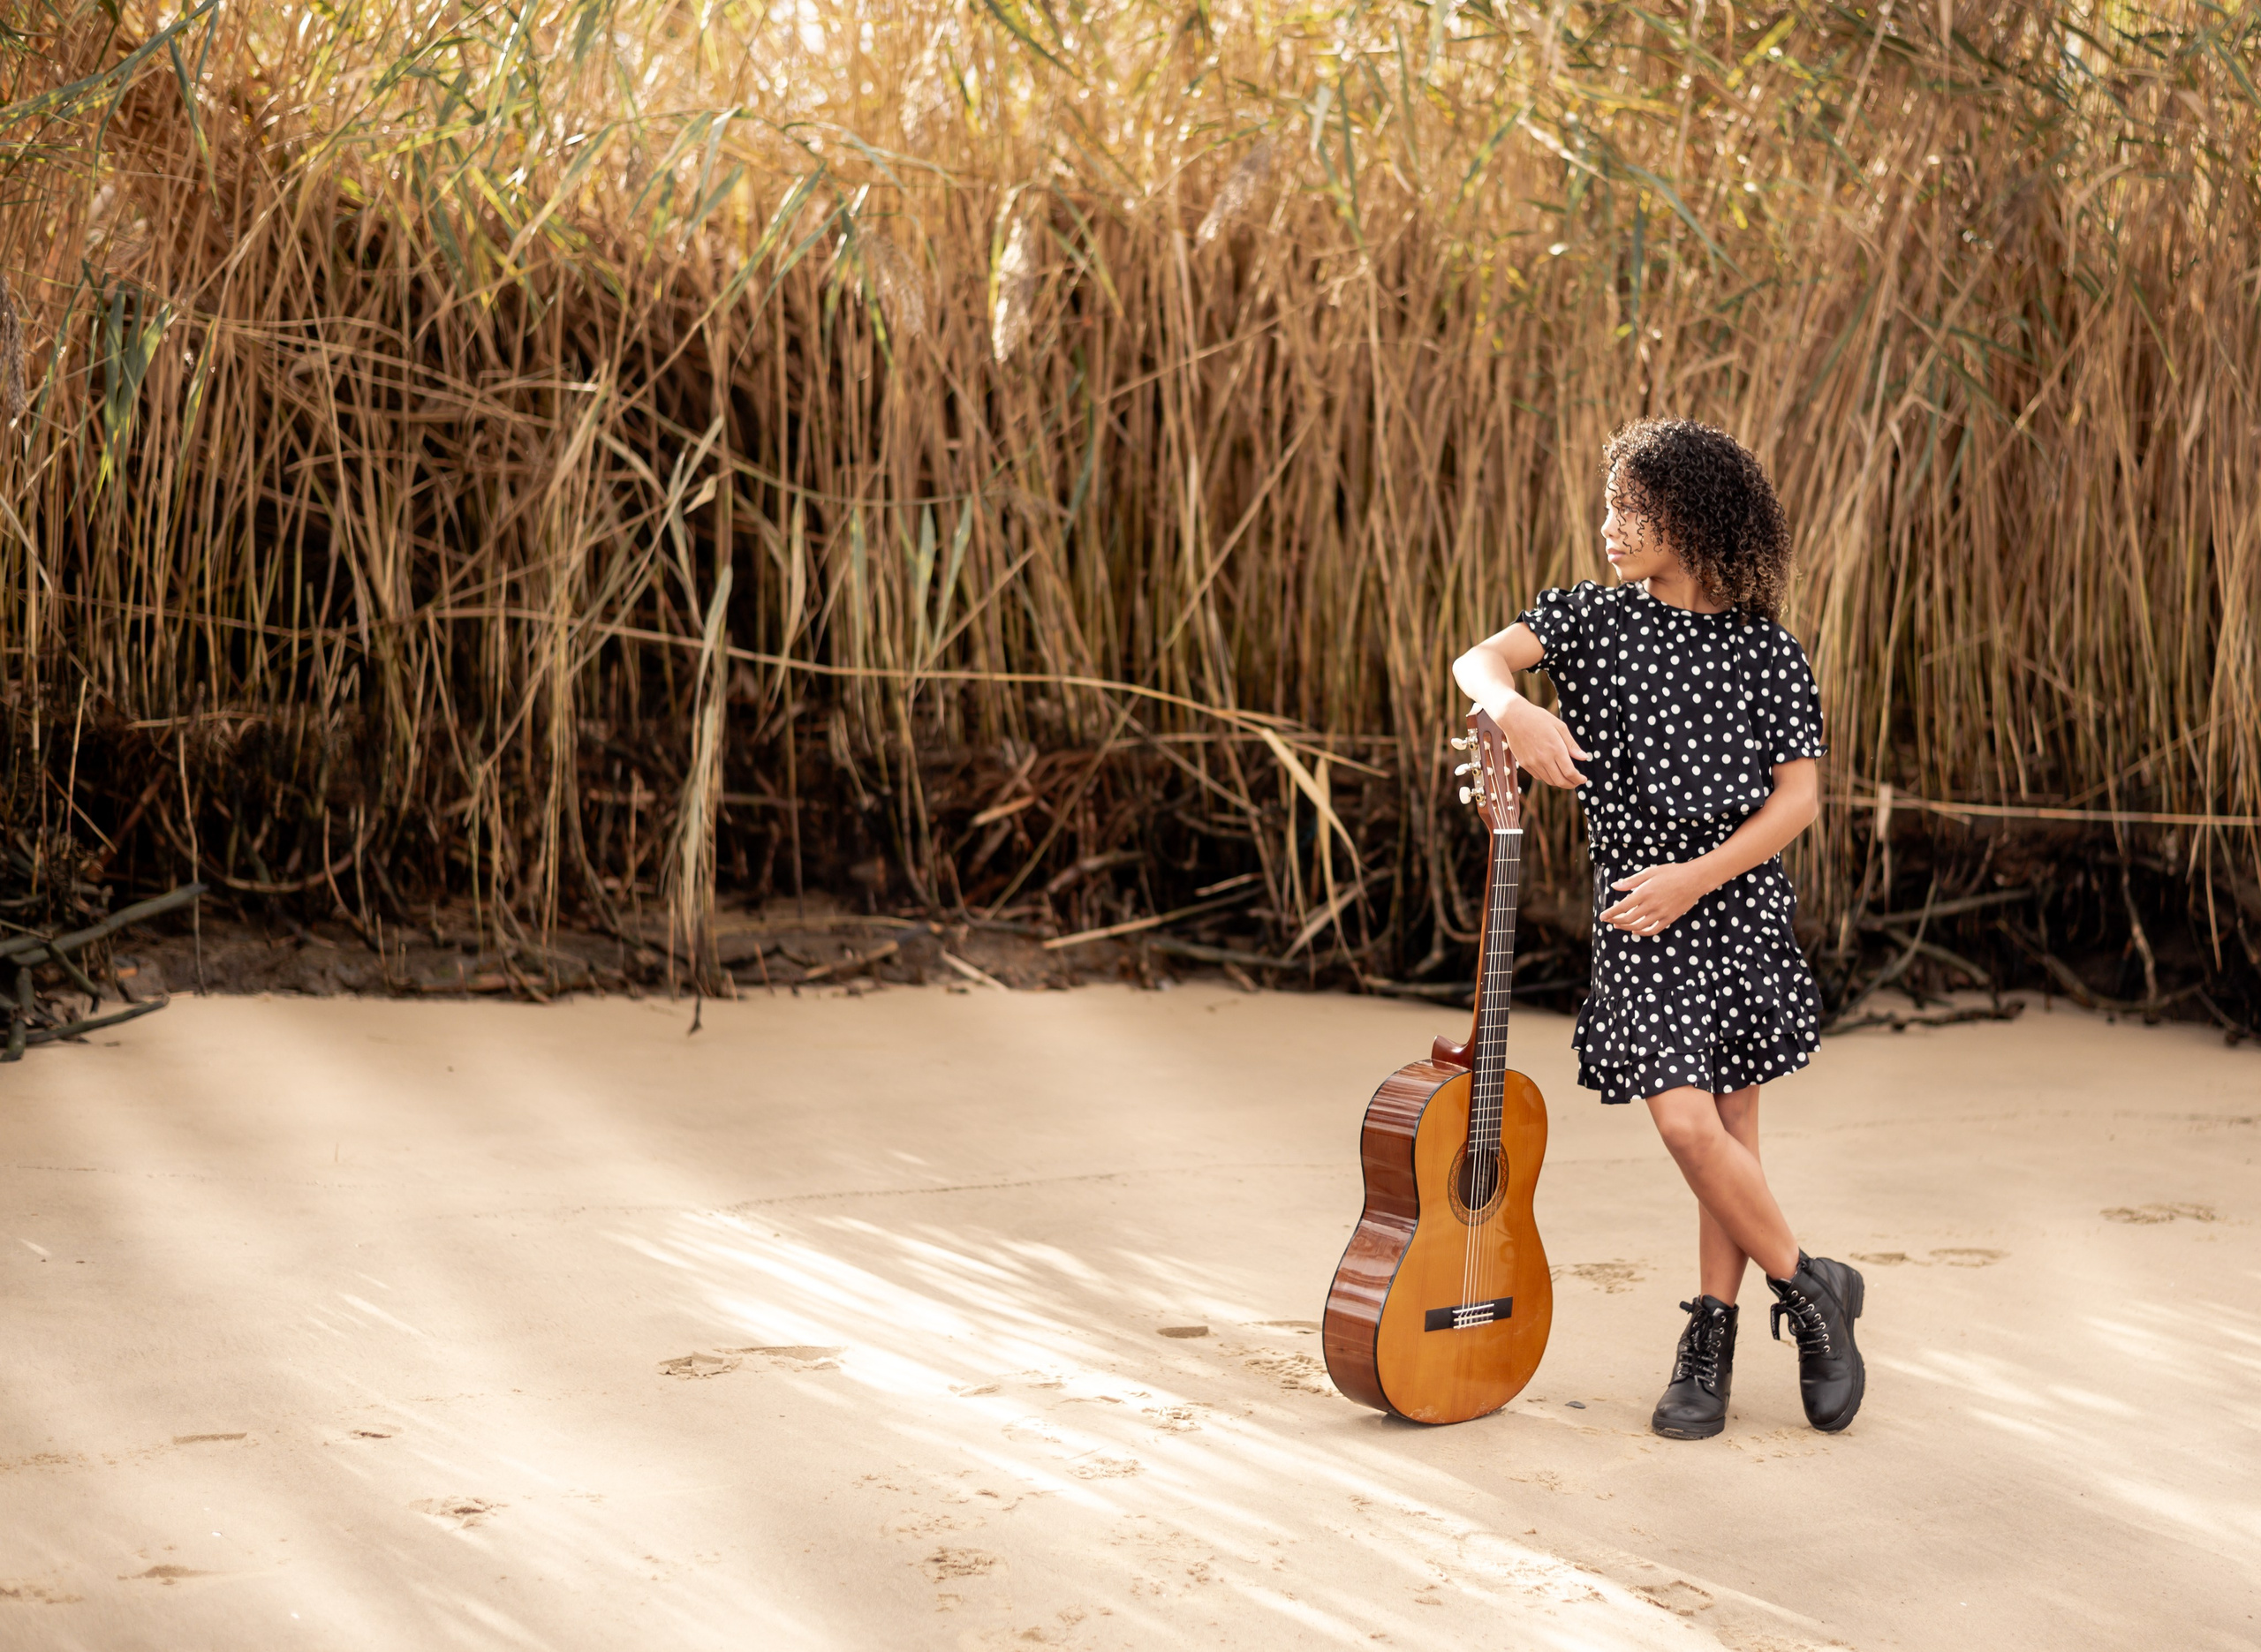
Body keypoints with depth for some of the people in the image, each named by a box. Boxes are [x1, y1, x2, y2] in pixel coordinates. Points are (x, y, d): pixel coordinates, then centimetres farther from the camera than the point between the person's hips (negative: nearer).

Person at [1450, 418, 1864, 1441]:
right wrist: (1514, 710, -30)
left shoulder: (1768, 655, 0)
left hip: (1743, 909, -1)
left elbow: (1797, 797, -2)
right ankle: (1808, 1289, 9)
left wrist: (1695, 877, -13)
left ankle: (1712, 1334, 18)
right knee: (1686, 1122, -10)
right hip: (1638, 926, 1)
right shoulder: (1595, 620, 4)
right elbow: (1478, 659, -7)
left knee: (1731, 1126, 3)